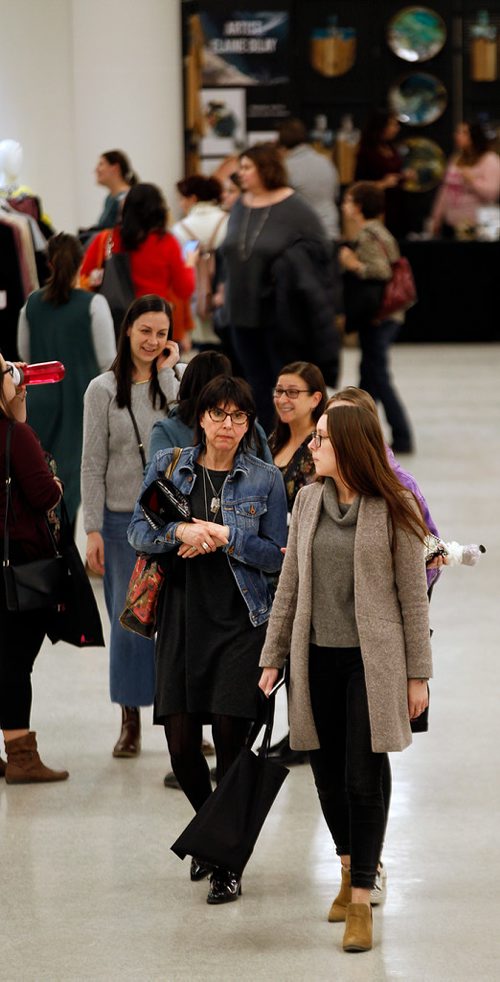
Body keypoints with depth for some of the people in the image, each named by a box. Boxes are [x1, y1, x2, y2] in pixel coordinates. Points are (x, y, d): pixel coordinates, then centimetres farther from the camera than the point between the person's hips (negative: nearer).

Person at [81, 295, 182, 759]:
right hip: (123, 520, -1)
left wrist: (166, 373, -9)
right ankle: (130, 722, 12)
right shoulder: (104, 390, 0)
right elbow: (93, 465, 0)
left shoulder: (177, 383, 5)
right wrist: (93, 530, -6)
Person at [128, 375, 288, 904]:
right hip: (182, 618, 2)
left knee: (230, 738, -6)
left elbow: (276, 555, 1)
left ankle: (228, 861, 4)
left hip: (240, 622, -2)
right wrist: (181, 532, -14)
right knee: (180, 742, 0)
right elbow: (138, 532, 5)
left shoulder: (265, 479, 2)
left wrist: (224, 535, -13)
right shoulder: (168, 466, 6)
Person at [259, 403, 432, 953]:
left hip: (372, 660, -4)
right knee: (327, 774, 10)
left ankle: (361, 901, 1)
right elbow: (290, 586, 11)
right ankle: (350, 870, 32)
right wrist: (272, 657, 10)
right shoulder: (308, 501, 7)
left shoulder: (393, 510, -6)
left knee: (362, 781, -7)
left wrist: (418, 675, -5)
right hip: (317, 656, 5)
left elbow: (414, 596, -4)